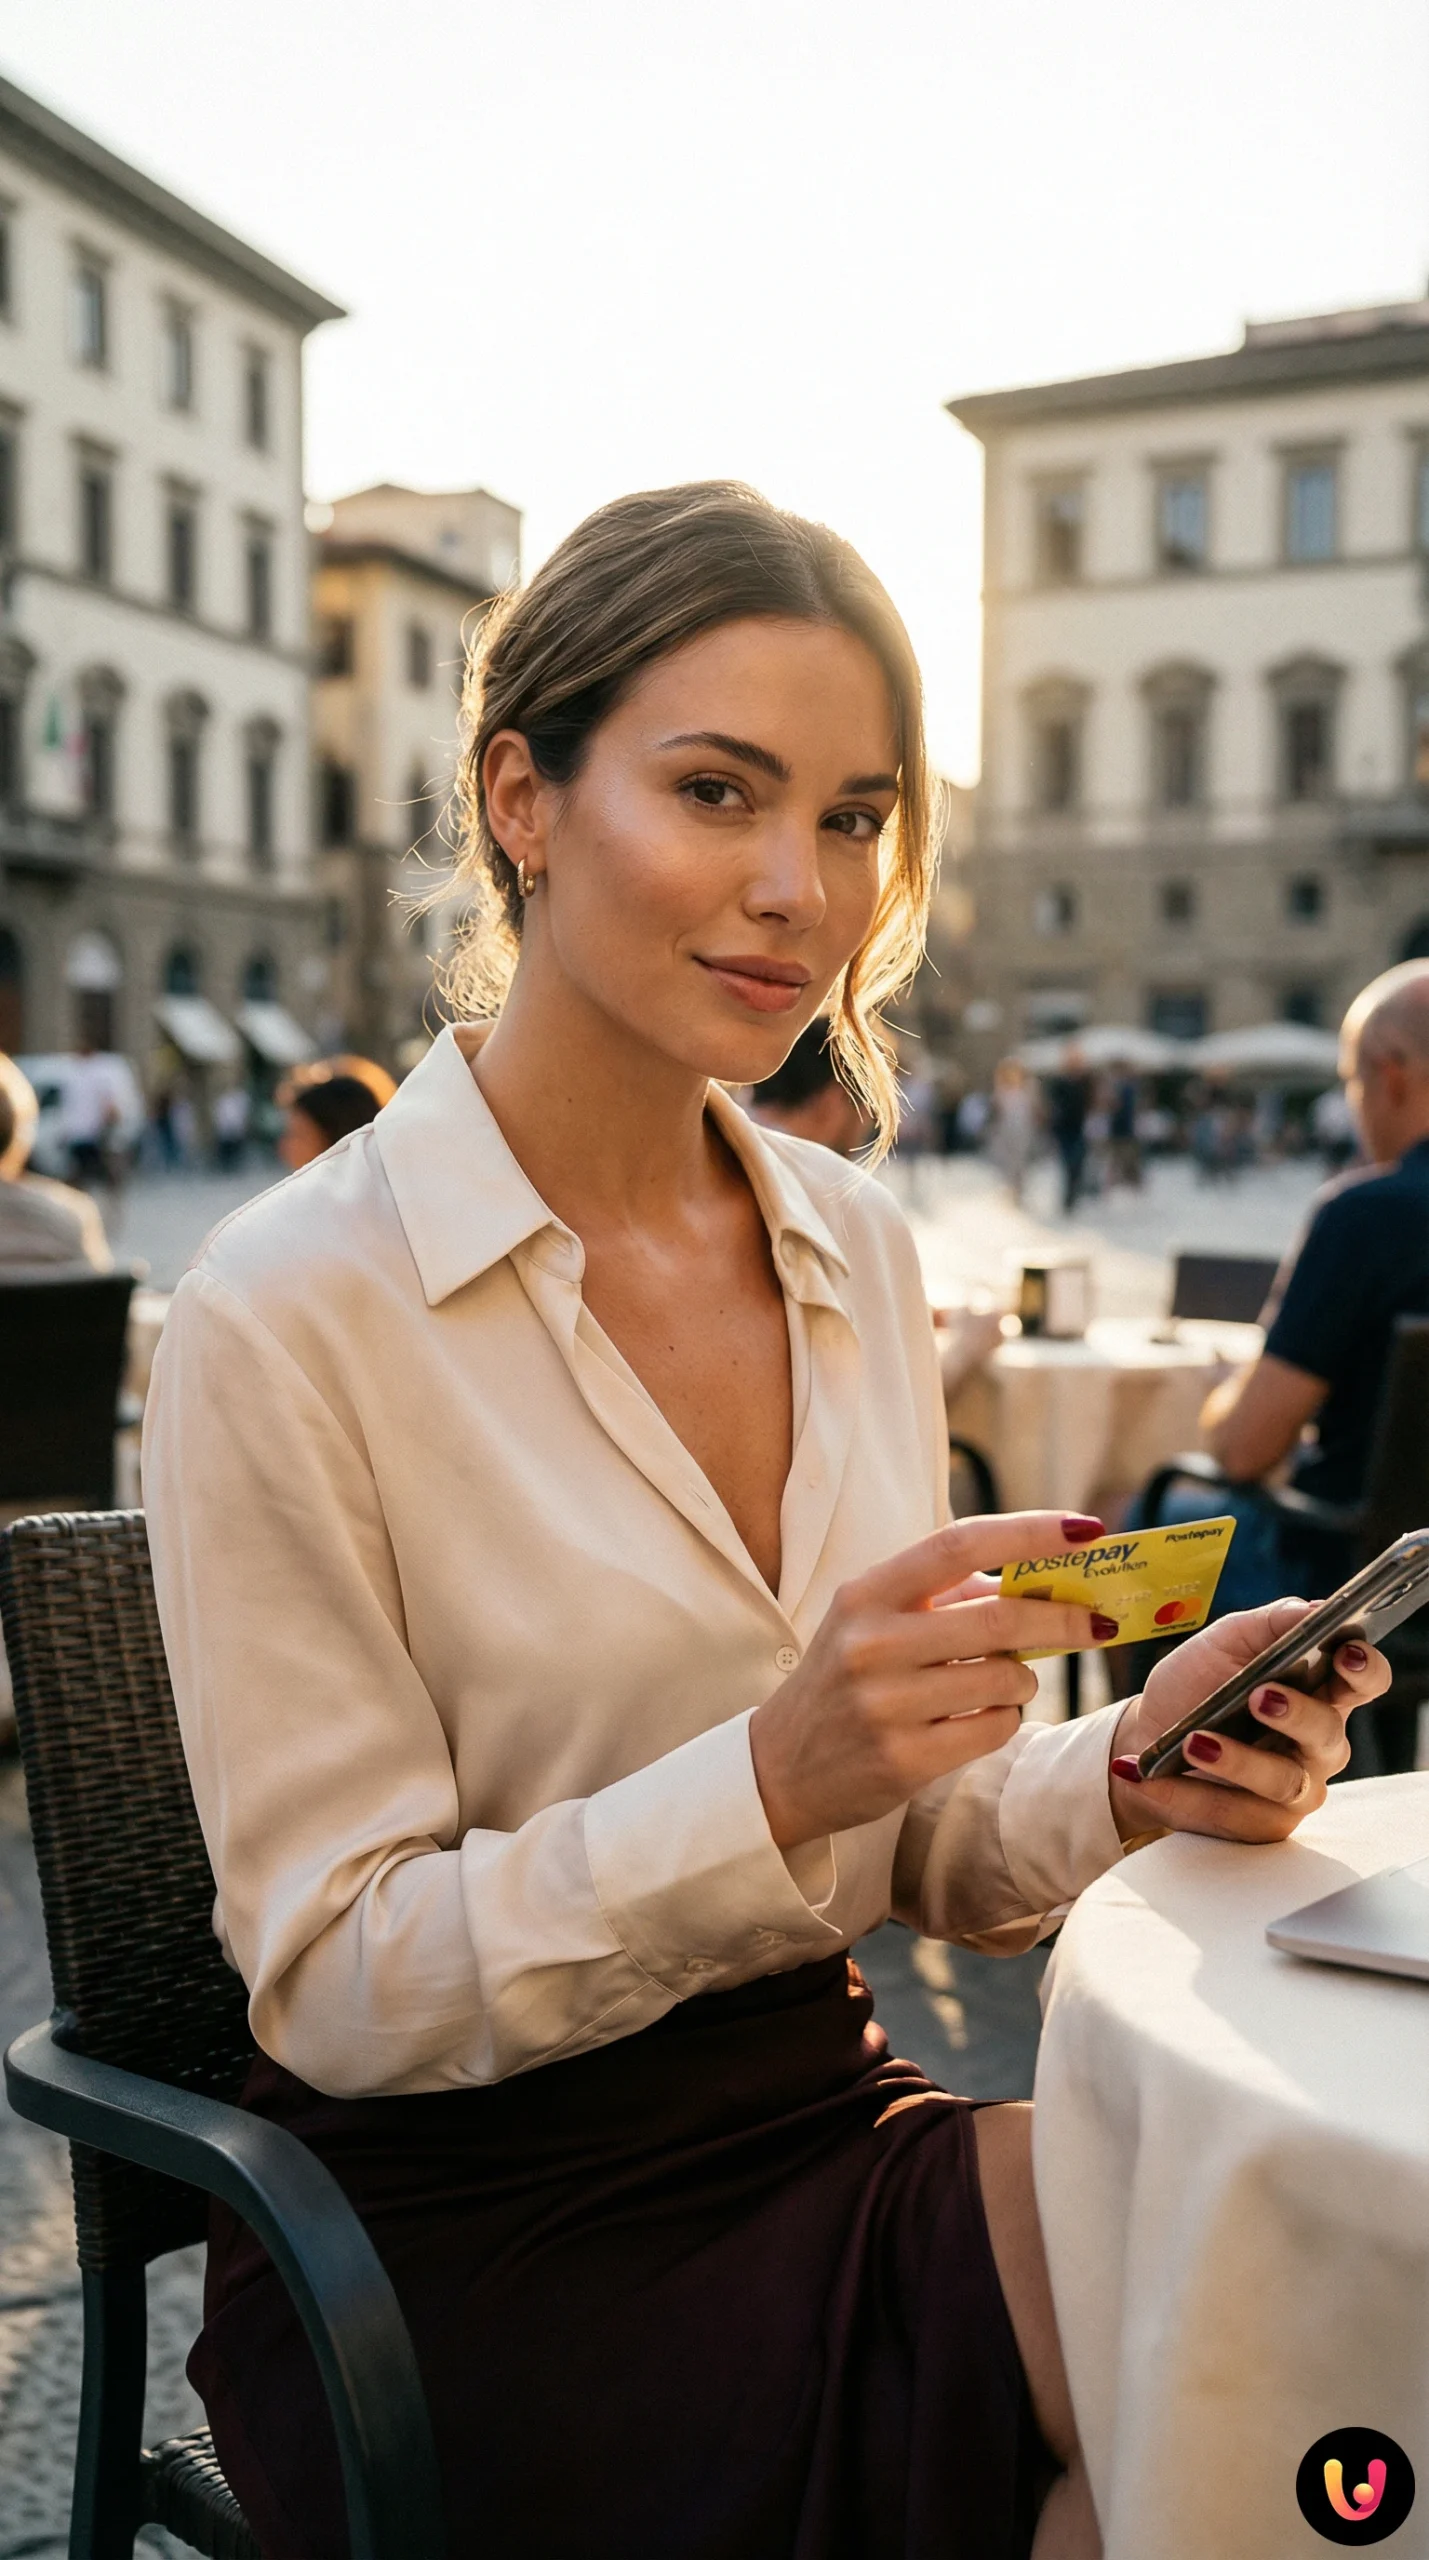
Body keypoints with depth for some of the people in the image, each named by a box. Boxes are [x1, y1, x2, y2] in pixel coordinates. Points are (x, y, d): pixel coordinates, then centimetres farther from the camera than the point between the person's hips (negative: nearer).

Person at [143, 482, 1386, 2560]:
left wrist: (1122, 1779, -11)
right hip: (478, 2250, -5)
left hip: (828, 2139, 5)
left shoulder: (860, 1247, 4)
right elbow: (341, 1982, -13)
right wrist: (778, 1782, -27)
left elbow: (908, 1841, 10)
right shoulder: (289, 1313, -14)